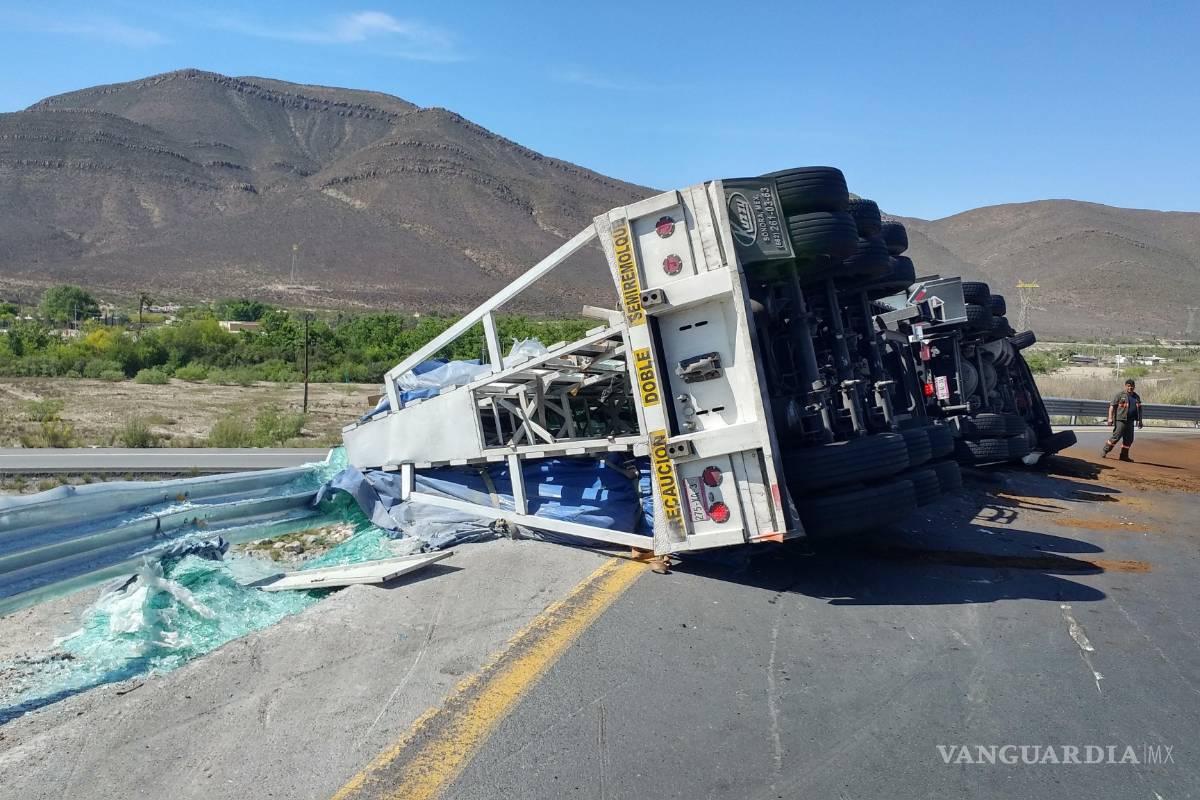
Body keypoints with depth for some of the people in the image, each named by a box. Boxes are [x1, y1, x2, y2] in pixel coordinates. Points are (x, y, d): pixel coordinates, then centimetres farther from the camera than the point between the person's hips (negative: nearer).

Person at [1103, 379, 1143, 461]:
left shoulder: (1136, 397, 16)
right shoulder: (1120, 395, -2)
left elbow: (1139, 409, 22)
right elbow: (1112, 406, -6)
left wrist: (1140, 420, 17)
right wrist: (1110, 418, -14)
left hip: (1130, 421, 6)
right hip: (1120, 420, -6)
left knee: (1129, 439, 6)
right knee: (1116, 437, -10)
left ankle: (1124, 456, 14)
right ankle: (1104, 452, 0)